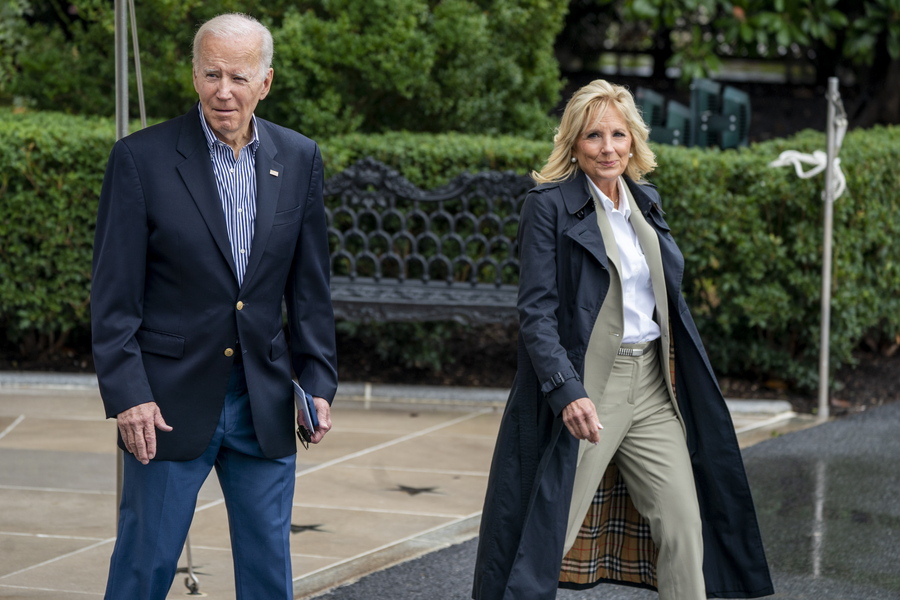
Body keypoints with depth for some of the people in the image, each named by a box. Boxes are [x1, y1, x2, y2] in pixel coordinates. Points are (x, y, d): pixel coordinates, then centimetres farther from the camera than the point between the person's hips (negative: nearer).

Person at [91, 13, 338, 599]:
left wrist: (319, 380, 4)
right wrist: (128, 396, -14)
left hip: (264, 406, 4)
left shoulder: (299, 159, 4)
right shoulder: (142, 158, -7)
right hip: (172, 402, -3)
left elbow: (310, 287, 10)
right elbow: (114, 295, -8)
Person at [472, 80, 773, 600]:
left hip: (652, 386, 6)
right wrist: (567, 391, -25)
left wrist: (681, 373, 16)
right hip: (585, 388, -6)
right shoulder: (548, 206, -8)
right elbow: (536, 313, -14)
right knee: (548, 534, -4)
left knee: (685, 528, 3)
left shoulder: (646, 202, 12)